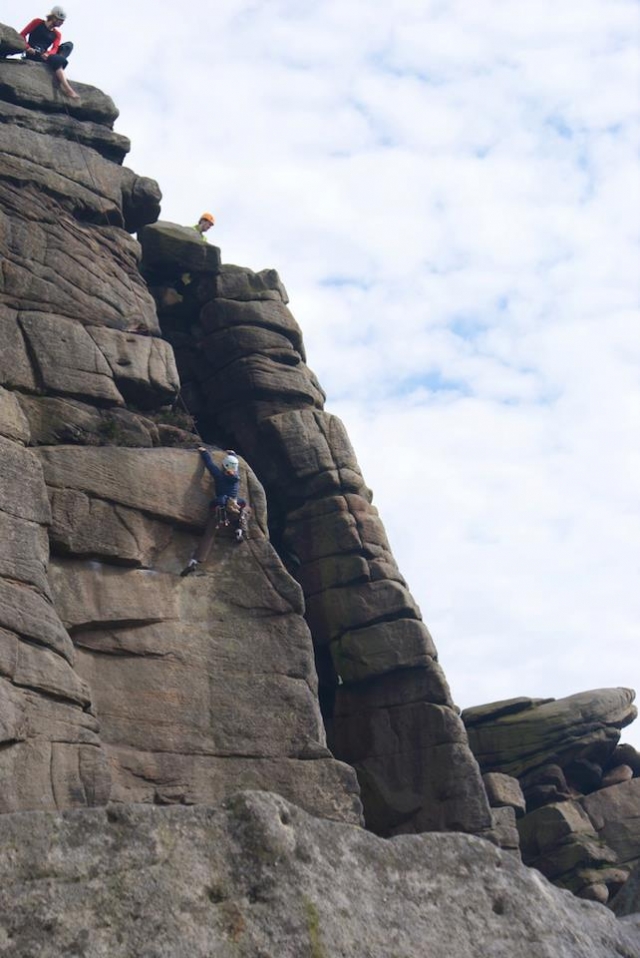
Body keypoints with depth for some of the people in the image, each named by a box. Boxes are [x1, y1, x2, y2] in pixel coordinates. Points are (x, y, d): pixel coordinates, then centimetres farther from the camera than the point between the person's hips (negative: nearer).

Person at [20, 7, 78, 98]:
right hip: (33, 54, -6)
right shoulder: (37, 22, 3)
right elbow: (22, 34, -1)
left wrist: (48, 54, -27)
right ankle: (67, 88, -40)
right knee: (55, 59, -32)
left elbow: (55, 48, -3)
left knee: (68, 45, -9)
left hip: (44, 55, 6)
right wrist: (28, 48, -19)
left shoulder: (56, 34, 15)